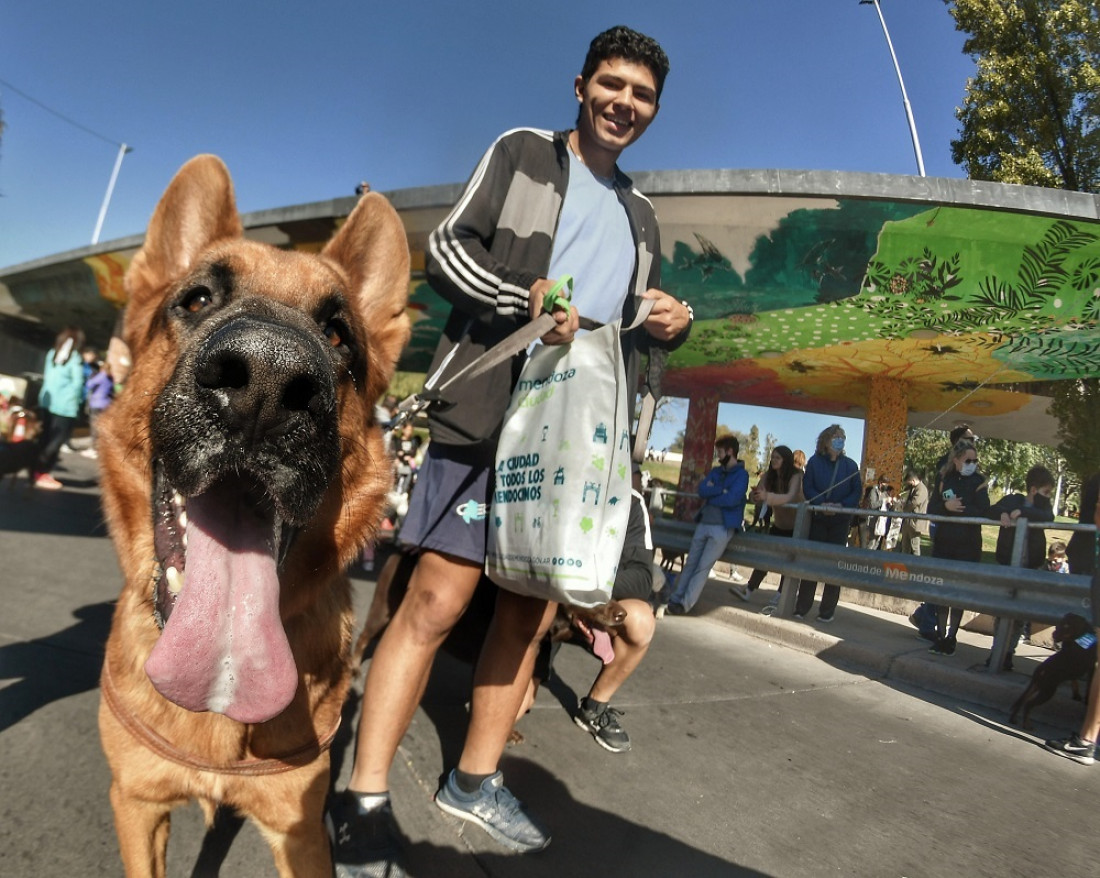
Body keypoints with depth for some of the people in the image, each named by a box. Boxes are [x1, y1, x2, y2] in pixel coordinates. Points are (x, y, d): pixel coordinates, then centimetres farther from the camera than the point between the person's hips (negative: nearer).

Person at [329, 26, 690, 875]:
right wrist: (522, 298, -16)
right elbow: (446, 248, 1)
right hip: (494, 409, -6)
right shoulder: (521, 153, 10)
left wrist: (670, 326, 2)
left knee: (532, 608, 8)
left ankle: (475, 779, 24)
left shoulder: (639, 213, 25)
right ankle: (364, 802, 1)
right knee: (437, 597, -11)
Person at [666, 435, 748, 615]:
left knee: (703, 567, -8)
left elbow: (732, 499, -17)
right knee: (690, 563, 3)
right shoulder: (716, 471, 16)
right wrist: (723, 490, -11)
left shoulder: (741, 474, -3)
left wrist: (711, 494, -5)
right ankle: (675, 599, 4)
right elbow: (702, 490, 1)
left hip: (723, 527, -6)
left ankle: (685, 604, -9)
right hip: (703, 524, 6)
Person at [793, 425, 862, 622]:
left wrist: (842, 505, -17)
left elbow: (857, 491, -1)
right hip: (818, 517, 0)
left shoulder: (850, 465, 1)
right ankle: (802, 607, 8)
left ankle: (827, 610, 9)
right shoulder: (814, 462, 2)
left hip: (841, 520, 0)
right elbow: (807, 488, -3)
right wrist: (821, 503, -19)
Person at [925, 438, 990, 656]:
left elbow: (983, 512, -13)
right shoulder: (943, 478, 5)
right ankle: (940, 636, 11)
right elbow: (931, 509, 1)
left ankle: (951, 637, 8)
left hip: (968, 546, -2)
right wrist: (946, 506, -18)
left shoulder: (978, 481, -2)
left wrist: (956, 509, -16)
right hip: (943, 542, 3)